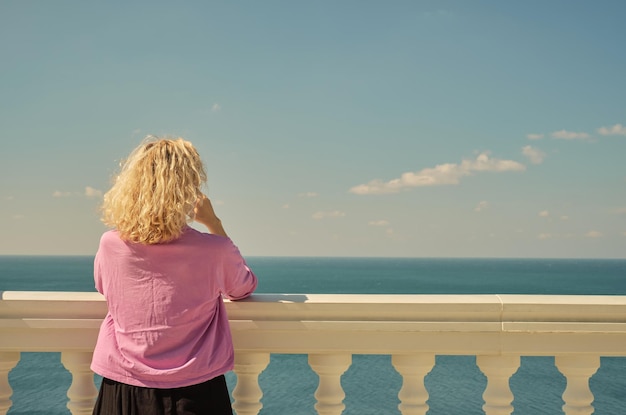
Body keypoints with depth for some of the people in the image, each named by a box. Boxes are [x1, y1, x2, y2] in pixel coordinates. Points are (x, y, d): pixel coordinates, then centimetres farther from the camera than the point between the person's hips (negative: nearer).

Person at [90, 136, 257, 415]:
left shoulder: (110, 245, -10)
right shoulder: (214, 251, -15)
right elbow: (245, 287, 8)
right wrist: (214, 224, 7)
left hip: (122, 390, 2)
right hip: (194, 392, -1)